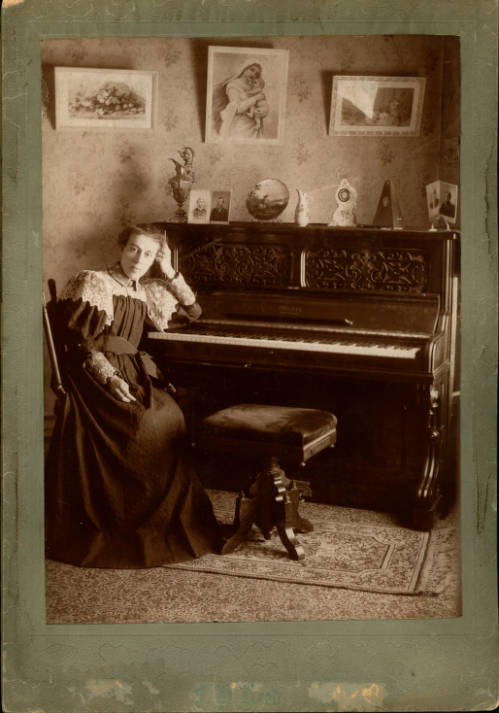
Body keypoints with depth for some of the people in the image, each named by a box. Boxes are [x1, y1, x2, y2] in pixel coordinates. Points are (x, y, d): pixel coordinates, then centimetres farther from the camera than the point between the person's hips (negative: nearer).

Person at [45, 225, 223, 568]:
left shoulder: (145, 293, 20)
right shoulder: (94, 282, 0)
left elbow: (193, 311, 26)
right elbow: (82, 341, -9)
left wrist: (170, 272, 15)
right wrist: (109, 378, -22)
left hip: (133, 370, 6)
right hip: (96, 373, -6)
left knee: (171, 417, -23)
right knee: (144, 421, -30)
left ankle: (173, 520, -17)